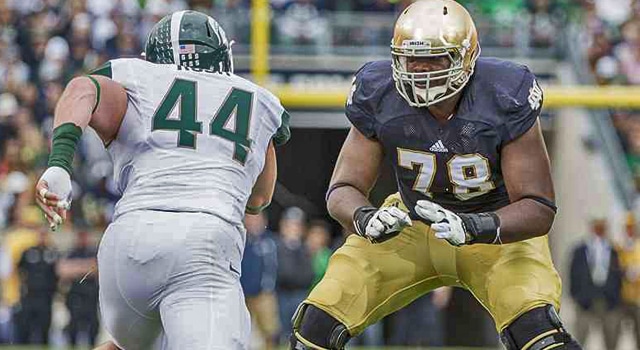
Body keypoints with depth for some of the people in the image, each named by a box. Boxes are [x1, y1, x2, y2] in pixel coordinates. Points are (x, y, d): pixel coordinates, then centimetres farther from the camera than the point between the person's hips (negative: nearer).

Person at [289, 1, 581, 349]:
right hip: (411, 226, 3)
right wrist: (365, 219, -36)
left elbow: (539, 209, -24)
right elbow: (342, 190, -12)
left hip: (499, 228, -3)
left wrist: (472, 228, -42)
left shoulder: (505, 98, -26)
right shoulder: (380, 97, -18)